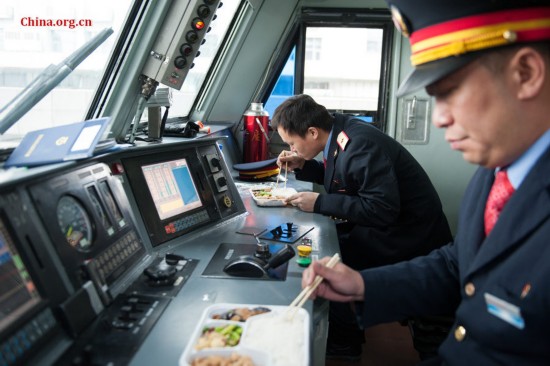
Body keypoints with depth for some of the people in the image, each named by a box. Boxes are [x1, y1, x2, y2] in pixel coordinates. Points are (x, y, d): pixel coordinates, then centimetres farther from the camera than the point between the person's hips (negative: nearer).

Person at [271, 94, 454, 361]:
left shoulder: (361, 145, -28)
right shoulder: (341, 133, 0)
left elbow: (382, 209, -30)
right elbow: (339, 178, 17)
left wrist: (319, 203, -25)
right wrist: (303, 166, 2)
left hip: (411, 236, -9)